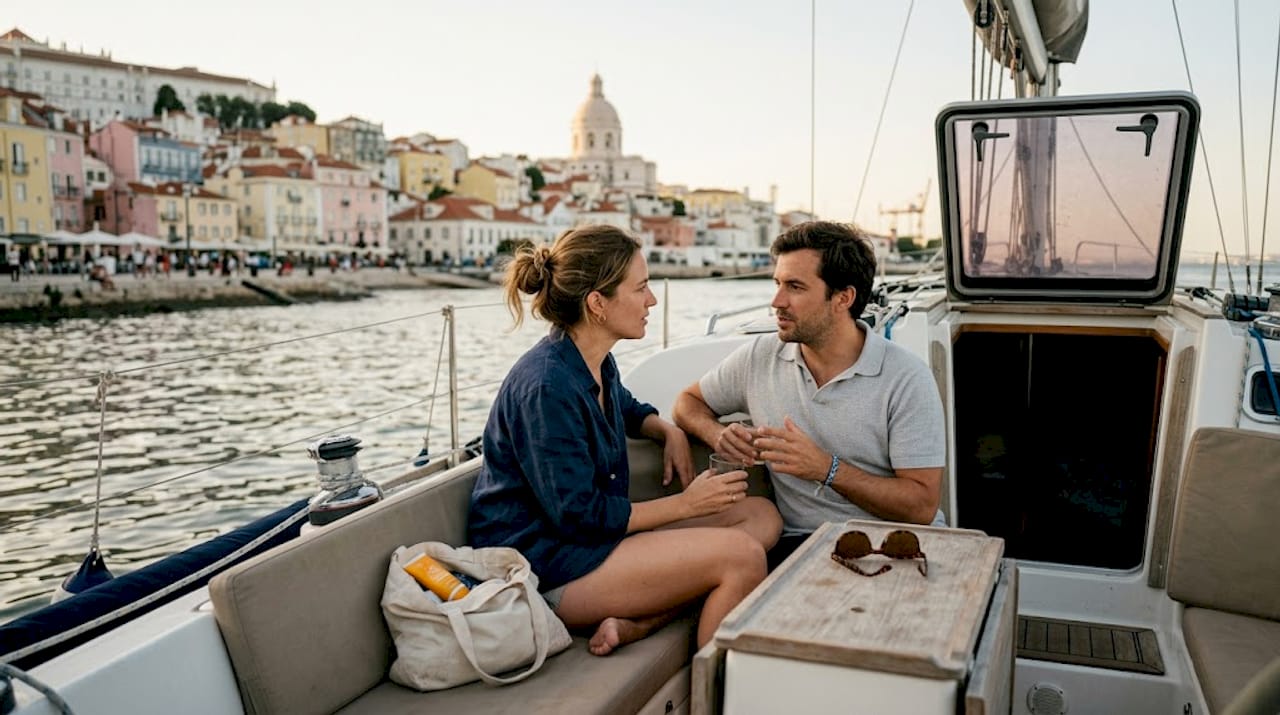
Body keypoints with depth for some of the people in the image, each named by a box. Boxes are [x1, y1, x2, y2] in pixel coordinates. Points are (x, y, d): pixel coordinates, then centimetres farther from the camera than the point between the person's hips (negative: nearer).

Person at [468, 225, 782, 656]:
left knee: (761, 516, 2)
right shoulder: (546, 385, -22)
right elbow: (578, 515, -22)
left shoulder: (597, 365, 8)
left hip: (592, 536, 10)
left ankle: (635, 625, -13)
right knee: (741, 555, -22)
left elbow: (626, 409, 32)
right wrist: (686, 504, -14)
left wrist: (668, 431, 9)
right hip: (544, 567, -10)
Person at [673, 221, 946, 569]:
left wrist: (827, 469, -23)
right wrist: (718, 434, -3)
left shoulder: (906, 377, -7)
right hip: (800, 541, 1)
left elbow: (922, 506, -11)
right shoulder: (758, 357, 5)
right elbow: (688, 401, 21)